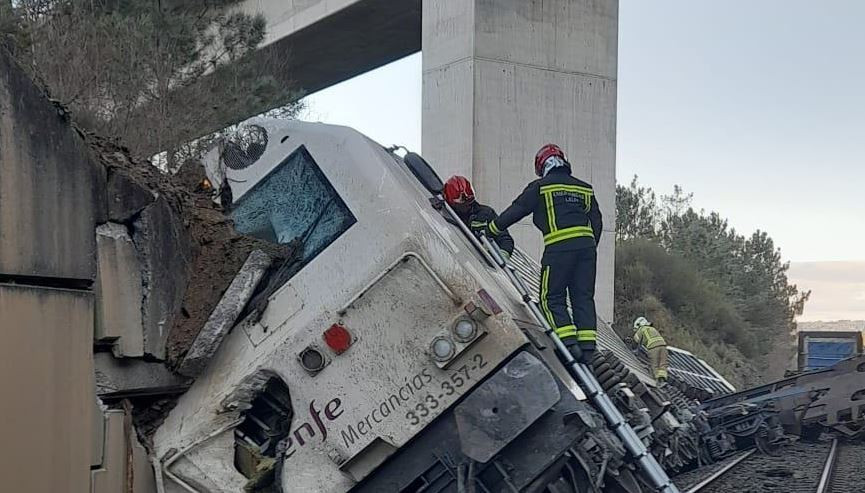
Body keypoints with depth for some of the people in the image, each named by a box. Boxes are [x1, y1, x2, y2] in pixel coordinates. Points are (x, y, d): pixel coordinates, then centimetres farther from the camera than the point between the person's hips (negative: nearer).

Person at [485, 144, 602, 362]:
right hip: (587, 245, 5)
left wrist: (491, 229, 22)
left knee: (553, 298, 2)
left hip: (559, 248, -5)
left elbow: (515, 211, 10)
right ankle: (587, 346, 1)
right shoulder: (585, 189, 21)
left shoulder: (540, 187, 7)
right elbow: (597, 223, 22)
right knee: (583, 297, 8)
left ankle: (570, 343, -11)